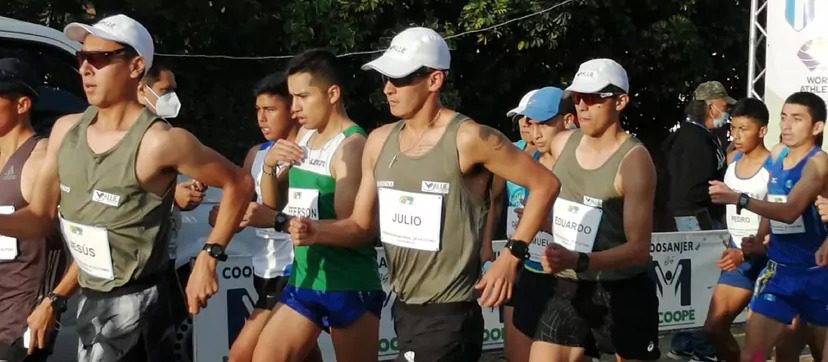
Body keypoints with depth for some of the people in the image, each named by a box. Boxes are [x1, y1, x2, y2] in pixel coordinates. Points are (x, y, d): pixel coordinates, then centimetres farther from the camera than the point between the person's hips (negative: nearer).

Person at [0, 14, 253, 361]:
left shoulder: (159, 142, -18)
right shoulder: (66, 130, 3)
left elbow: (238, 183, -9)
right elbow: (38, 217, 8)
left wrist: (209, 256, -12)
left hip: (132, 303, -7)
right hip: (90, 299, 7)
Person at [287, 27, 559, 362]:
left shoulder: (468, 139, -14)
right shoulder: (379, 142, 6)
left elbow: (545, 184, -7)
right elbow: (362, 225, 11)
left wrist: (512, 255, -11)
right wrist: (317, 232, -8)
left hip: (448, 316, -7)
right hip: (403, 308, 7)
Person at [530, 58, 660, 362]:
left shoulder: (633, 160, -18)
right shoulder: (562, 144, 4)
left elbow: (639, 249, -24)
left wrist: (579, 261, -35)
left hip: (622, 294, -6)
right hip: (568, 289, 6)